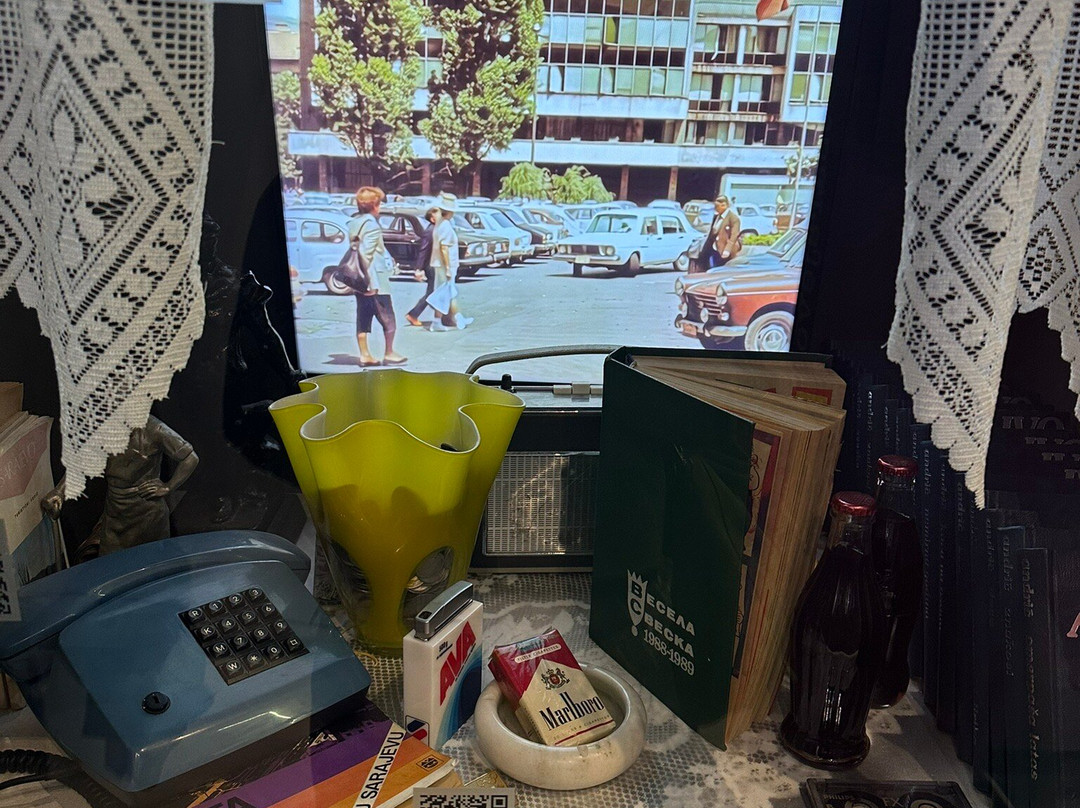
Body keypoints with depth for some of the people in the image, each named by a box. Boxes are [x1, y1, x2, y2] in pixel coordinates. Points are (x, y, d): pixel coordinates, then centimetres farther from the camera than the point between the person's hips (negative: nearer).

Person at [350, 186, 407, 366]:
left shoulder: (354, 224, 10)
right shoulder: (372, 225, -16)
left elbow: (356, 249, 12)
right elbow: (365, 252, -24)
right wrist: (372, 282, -23)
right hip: (376, 281, -8)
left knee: (363, 317, 10)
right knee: (388, 318, 4)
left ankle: (364, 354, 13)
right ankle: (389, 354, 10)